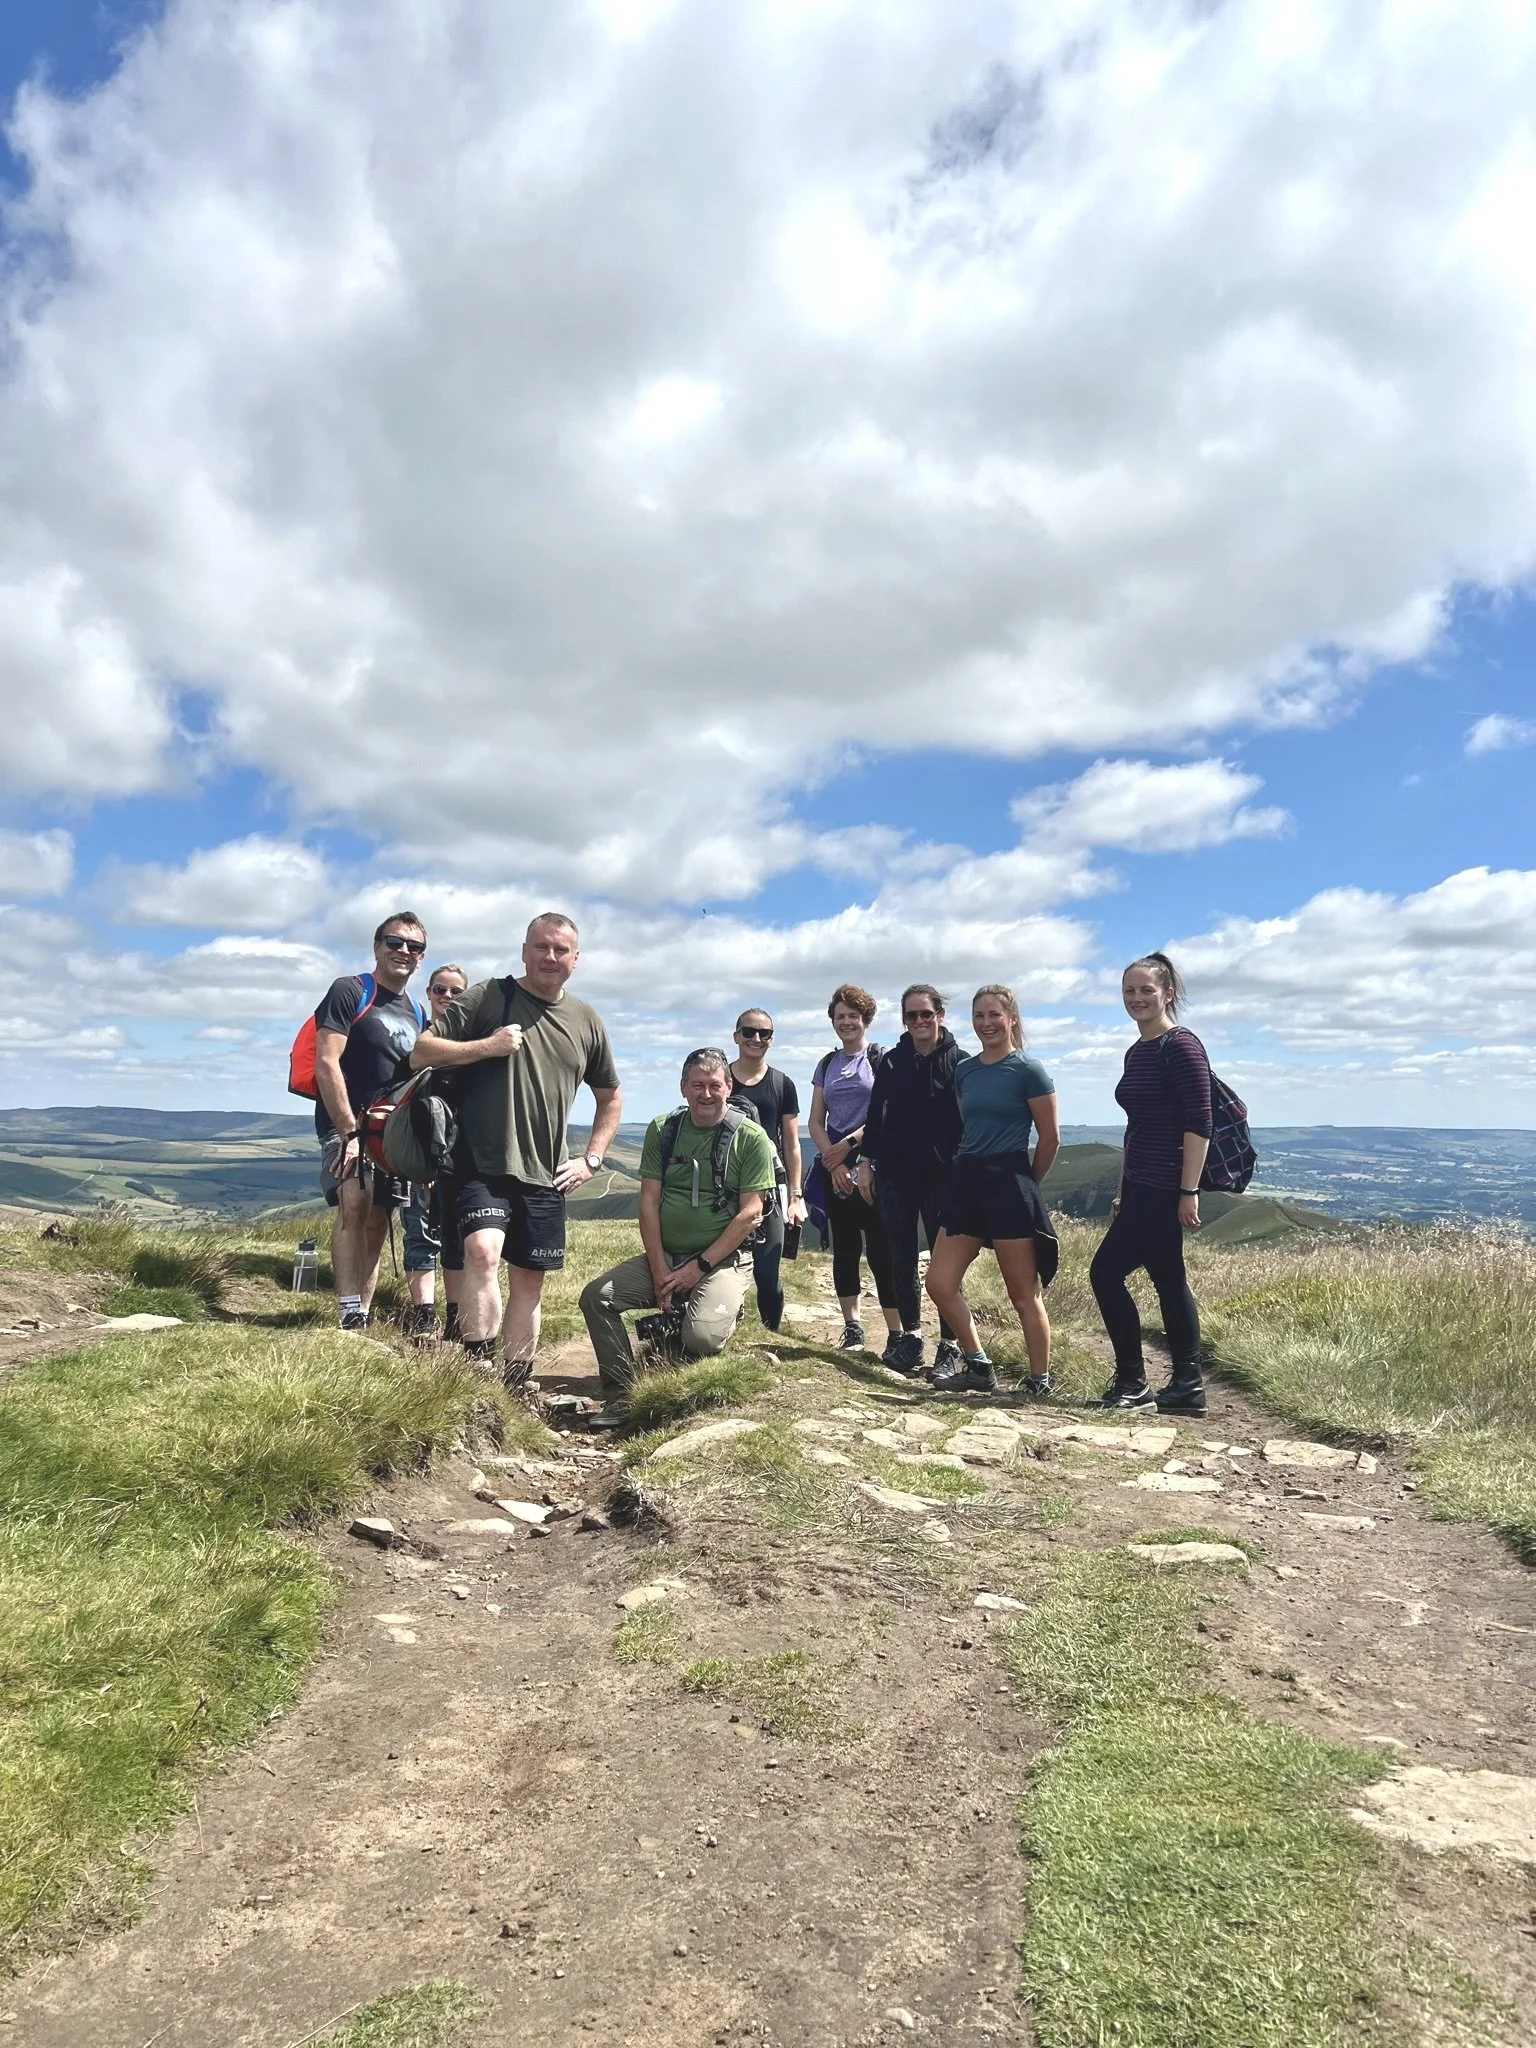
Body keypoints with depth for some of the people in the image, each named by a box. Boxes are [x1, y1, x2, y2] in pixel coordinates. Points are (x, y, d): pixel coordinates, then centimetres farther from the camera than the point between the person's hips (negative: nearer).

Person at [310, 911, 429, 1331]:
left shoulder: (416, 1013, 15)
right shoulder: (349, 992, -5)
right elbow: (326, 1064, -14)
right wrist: (349, 1132, -20)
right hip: (345, 1123, -7)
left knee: (376, 1226, 6)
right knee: (354, 1203, -26)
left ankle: (362, 1319, 13)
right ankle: (350, 1317, -30)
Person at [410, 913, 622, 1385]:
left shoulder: (586, 1021, 10)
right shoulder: (487, 997, -2)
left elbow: (610, 1098, 21)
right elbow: (420, 1052, -5)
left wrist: (591, 1160, 11)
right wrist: (486, 1046, -15)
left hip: (544, 1176, 4)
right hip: (483, 1165, -4)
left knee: (529, 1281, 10)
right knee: (482, 1251, -27)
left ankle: (515, 1386, 23)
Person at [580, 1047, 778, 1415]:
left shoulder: (750, 1137, -4)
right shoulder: (663, 1130, 7)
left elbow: (751, 1213, -8)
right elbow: (649, 1202, 3)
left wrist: (699, 1267, -13)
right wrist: (659, 1272, -7)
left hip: (723, 1260, -4)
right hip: (664, 1256, 4)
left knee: (703, 1336, -29)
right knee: (596, 1296, -15)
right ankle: (620, 1398, -2)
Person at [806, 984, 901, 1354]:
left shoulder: (880, 1059, 0)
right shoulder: (827, 1064, 14)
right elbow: (816, 1122, 10)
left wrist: (848, 1144, -13)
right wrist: (834, 1162, -4)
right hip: (835, 1168, 5)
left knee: (881, 1251, -9)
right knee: (844, 1250, 9)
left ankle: (897, 1334, -6)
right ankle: (852, 1328, 17)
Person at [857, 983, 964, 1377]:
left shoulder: (958, 1061, -3)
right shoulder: (892, 1062, 7)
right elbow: (875, 1115, 10)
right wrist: (866, 1161, 5)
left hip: (940, 1176, -3)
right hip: (895, 1174, 4)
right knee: (902, 1259, 9)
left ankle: (949, 1344, 10)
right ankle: (911, 1335, 21)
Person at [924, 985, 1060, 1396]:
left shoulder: (1028, 1070, -7)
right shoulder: (964, 1070, 11)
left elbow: (1050, 1138, -3)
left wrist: (1025, 1185, 6)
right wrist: (973, 1170, 16)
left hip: (1008, 1184, -7)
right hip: (966, 1180, 7)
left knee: (1024, 1294, 1)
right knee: (939, 1283, 5)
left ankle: (1040, 1381, 16)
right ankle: (979, 1367, 20)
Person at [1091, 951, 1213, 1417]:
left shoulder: (1181, 1046, -11)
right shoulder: (1136, 1053, 15)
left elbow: (1199, 1125, -16)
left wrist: (1189, 1192, -20)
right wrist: (1122, 1193, 20)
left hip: (1164, 1188, -9)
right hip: (1141, 1187, 9)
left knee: (1106, 1272, -8)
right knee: (1169, 1282, 12)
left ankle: (1132, 1382, 5)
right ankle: (1187, 1387, 19)